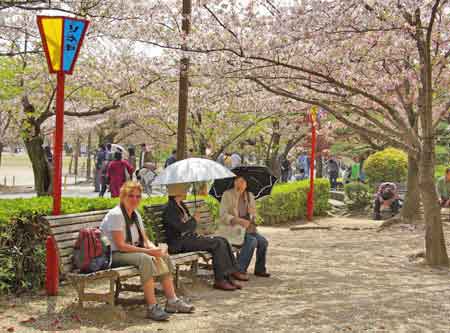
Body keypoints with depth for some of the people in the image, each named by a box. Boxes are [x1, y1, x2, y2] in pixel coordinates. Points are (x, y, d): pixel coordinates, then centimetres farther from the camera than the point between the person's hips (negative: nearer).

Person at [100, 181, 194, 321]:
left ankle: (172, 300, -6)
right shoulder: (115, 215, -16)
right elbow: (120, 245, -23)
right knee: (145, 259, -34)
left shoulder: (136, 215, 12)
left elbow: (145, 240, 10)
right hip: (112, 255, -9)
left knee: (164, 257, -7)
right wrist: (147, 251, -25)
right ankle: (152, 307, -34)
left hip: (132, 251, 9)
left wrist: (155, 249, -14)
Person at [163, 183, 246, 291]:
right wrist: (194, 220, -7)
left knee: (223, 241, -3)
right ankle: (219, 280, -16)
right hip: (180, 243, -10)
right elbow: (181, 228, -22)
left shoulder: (180, 206, 18)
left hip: (189, 237, 10)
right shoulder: (170, 209, -13)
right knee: (217, 243, -19)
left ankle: (229, 276, -7)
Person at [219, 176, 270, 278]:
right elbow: (223, 216, -14)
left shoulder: (249, 196, 12)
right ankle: (239, 270, -21)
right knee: (252, 241, -29)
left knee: (263, 241, -17)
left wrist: (253, 215, -8)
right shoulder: (227, 195, -6)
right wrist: (239, 220, -28)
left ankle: (259, 269, 2)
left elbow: (254, 214, 18)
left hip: (248, 228, 6)